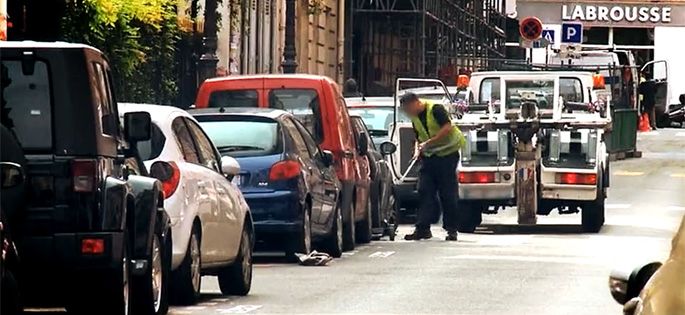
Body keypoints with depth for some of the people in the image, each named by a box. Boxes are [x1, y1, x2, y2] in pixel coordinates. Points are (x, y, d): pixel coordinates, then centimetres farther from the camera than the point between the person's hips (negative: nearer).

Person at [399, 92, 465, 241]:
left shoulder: (435, 109, -14)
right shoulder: (415, 117, 10)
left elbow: (447, 128, -24)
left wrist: (428, 143, -23)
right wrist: (418, 149, 0)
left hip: (447, 152, -7)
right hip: (429, 156, 7)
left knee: (447, 193, -4)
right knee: (425, 191, -1)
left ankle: (451, 229, 3)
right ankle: (422, 228, -1)